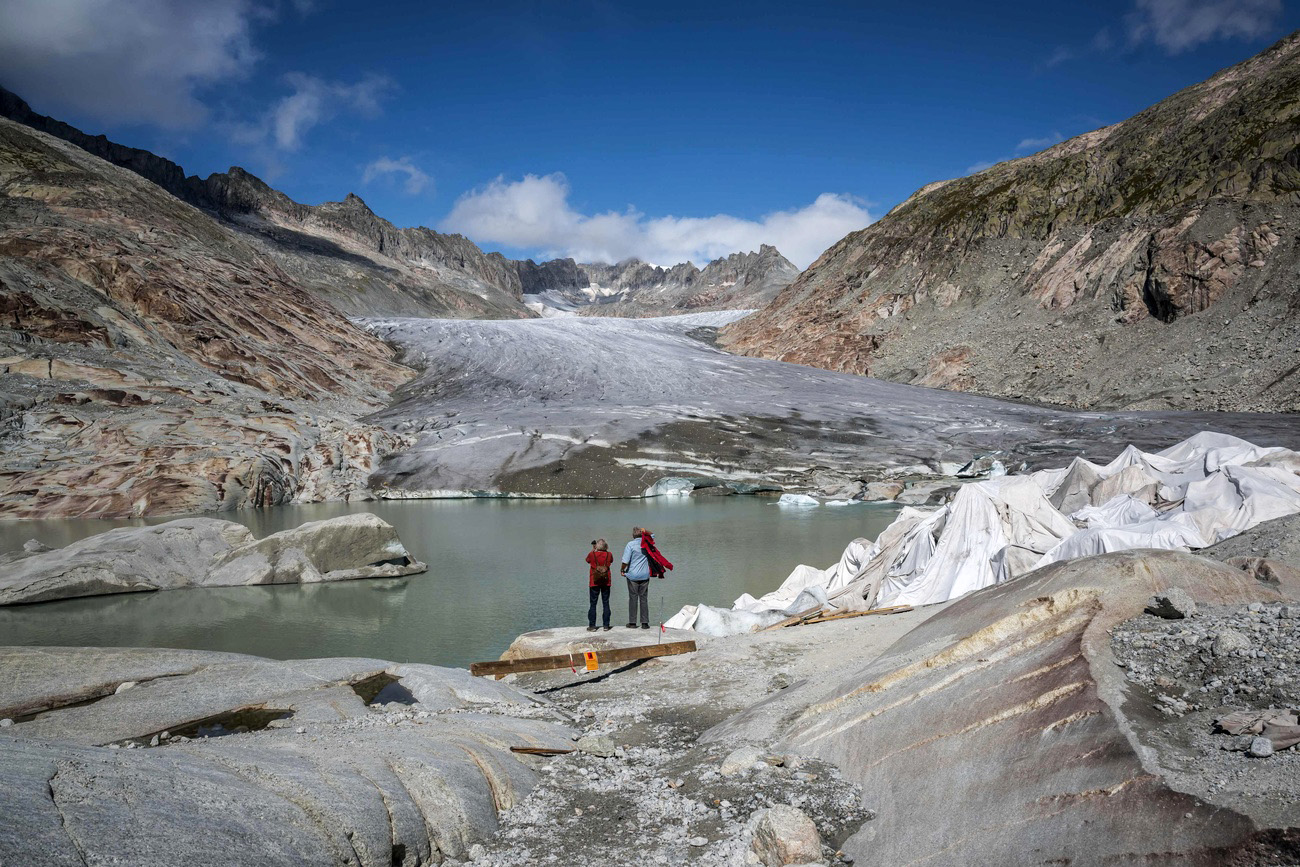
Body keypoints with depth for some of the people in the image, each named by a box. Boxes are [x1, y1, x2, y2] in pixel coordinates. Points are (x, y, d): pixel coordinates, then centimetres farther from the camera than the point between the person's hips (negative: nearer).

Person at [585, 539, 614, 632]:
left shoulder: (592, 554, -9)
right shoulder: (609, 555, -5)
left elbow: (587, 560, 12)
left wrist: (592, 549, 17)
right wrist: (606, 550, 15)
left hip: (594, 582, -1)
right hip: (606, 582, 1)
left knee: (593, 604, 4)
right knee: (606, 603, 8)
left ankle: (592, 626, 3)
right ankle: (606, 625, 8)